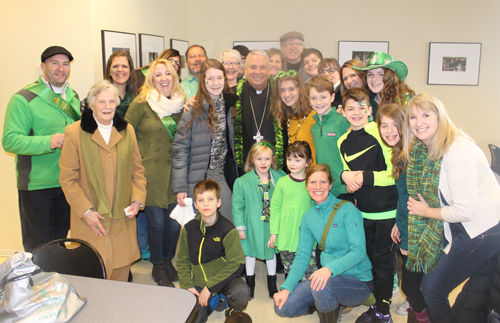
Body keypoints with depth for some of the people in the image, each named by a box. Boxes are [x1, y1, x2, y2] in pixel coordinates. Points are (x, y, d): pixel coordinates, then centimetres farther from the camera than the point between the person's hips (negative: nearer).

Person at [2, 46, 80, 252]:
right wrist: (48, 142, -29)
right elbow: (9, 141, -17)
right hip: (36, 187, -6)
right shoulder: (24, 99, -10)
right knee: (37, 250, 7)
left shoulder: (73, 97, 11)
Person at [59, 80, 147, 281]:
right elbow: (67, 179, -4)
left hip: (123, 219, 4)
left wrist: (137, 200, 1)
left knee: (122, 272, 11)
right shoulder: (74, 133, -4)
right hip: (91, 219, -3)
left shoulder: (127, 130, 8)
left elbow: (137, 169, 13)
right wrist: (85, 211, -9)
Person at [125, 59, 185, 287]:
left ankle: (168, 261, 32)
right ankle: (157, 267, 24)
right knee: (157, 222, 3)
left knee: (174, 222, 8)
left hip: (174, 172, 4)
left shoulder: (181, 103, 8)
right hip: (151, 174, -4)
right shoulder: (142, 103, -6)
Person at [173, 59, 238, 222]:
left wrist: (233, 176, 8)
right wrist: (180, 187, -11)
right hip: (197, 178, -3)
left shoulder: (230, 104, 5)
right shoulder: (194, 109, -9)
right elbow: (180, 149, -8)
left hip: (221, 176, 3)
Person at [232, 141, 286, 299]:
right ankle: (250, 282, 35)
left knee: (271, 250, 17)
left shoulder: (280, 177, -5)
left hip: (272, 224, 1)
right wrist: (240, 226, -8)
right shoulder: (242, 182, -10)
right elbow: (237, 206, -6)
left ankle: (272, 282, 36)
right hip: (252, 225, -1)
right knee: (250, 252, 15)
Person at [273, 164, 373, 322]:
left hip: (358, 281, -6)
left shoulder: (347, 210, -14)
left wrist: (330, 268, -38)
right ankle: (333, 304, 14)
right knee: (282, 306, -4)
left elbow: (359, 251, -21)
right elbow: (302, 256, 3)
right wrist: (286, 288, -8)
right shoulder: (308, 217, 4)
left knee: (321, 286, -36)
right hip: (331, 277, 6)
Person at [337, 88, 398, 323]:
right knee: (371, 257, 17)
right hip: (364, 210, 6)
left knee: (383, 259, 6)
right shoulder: (342, 142, 5)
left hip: (387, 209, -6)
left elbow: (395, 174, -16)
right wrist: (345, 175, -7)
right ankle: (378, 304, 35)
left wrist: (365, 177, -22)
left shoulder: (380, 134, -14)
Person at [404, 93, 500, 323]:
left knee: (433, 290, -2)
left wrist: (427, 211, -10)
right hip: (458, 230, 8)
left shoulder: (458, 150, -25)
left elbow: (464, 211, -26)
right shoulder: (421, 149, 2)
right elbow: (423, 195, 10)